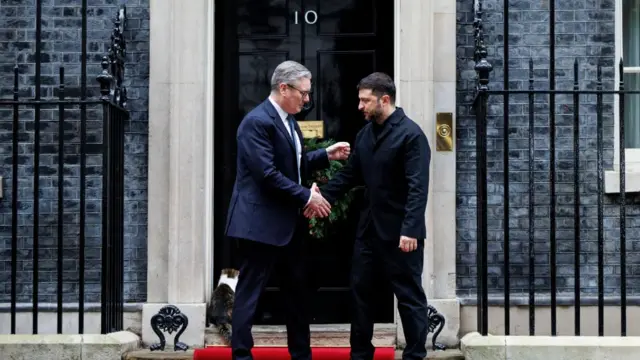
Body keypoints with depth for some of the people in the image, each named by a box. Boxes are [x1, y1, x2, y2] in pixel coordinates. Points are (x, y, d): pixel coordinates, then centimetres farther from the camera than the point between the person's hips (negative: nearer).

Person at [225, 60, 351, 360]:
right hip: (260, 222, -10)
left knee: (297, 290, 16)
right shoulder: (257, 121, -17)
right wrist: (306, 197, -18)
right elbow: (268, 174, -23)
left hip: (288, 222, 10)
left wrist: (327, 155, 9)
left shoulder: (288, 120, 13)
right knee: (250, 290, -2)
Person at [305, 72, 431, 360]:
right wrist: (323, 196, -2)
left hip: (399, 231, -8)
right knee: (360, 290, 13)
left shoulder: (411, 134, -14)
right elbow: (350, 174, 13)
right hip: (368, 227, 8)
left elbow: (418, 187, -20)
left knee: (409, 295, 3)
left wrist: (410, 229, -26)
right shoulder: (364, 134, 9)